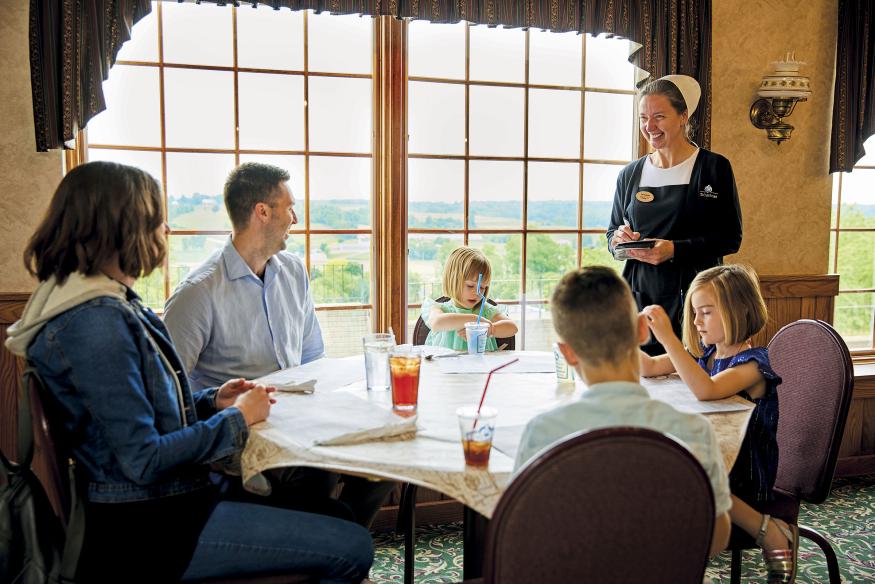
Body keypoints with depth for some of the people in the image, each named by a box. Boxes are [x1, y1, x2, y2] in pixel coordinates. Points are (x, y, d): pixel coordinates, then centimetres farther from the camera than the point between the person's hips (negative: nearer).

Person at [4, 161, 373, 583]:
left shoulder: (111, 305, 10)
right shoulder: (96, 322, -22)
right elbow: (143, 460, -24)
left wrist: (212, 400, 2)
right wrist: (237, 418, -12)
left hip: (164, 499, 10)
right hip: (145, 528, -10)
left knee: (339, 515, 14)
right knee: (352, 550, -11)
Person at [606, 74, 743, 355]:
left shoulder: (714, 167, -1)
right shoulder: (630, 175, 10)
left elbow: (731, 237, -4)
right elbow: (612, 231, 18)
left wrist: (675, 249, -17)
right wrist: (618, 239, -6)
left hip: (694, 297, -3)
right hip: (639, 295, 3)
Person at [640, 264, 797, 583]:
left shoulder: (752, 362, -17)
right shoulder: (704, 353, 6)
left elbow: (706, 390, -36)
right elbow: (650, 368, 10)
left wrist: (668, 338, -40)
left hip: (745, 472, -7)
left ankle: (768, 530, -15)